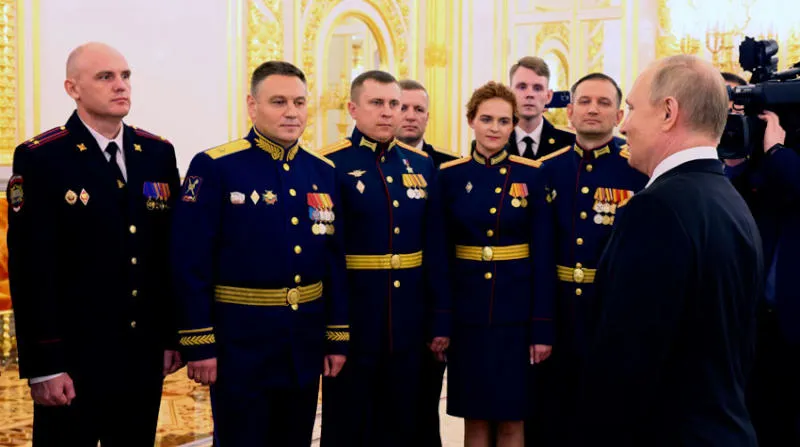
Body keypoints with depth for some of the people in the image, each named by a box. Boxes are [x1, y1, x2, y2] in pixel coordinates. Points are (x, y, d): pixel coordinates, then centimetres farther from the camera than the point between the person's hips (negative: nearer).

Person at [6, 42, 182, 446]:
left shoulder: (158, 154, 7)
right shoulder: (39, 159, -8)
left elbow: (171, 250, 9)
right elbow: (31, 270, -12)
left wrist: (173, 335, 8)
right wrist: (42, 366, -14)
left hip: (145, 356, 5)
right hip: (73, 357, -4)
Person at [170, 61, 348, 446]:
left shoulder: (324, 172, 6)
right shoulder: (213, 168, -10)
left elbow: (336, 263, 8)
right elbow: (191, 264, -12)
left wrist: (337, 337, 6)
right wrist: (199, 343, -14)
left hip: (306, 348, 5)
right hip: (240, 346, -5)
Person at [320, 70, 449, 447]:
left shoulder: (422, 164, 7)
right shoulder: (330, 165, -8)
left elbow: (435, 248, 8)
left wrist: (441, 319, 5)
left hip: (408, 321, 5)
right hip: (352, 319, -4)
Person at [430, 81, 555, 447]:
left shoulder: (531, 175, -2)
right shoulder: (449, 176, 1)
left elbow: (544, 258, -4)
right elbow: (440, 256, 3)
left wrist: (543, 327, -8)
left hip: (517, 314, -1)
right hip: (467, 314, 1)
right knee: (474, 417, 9)